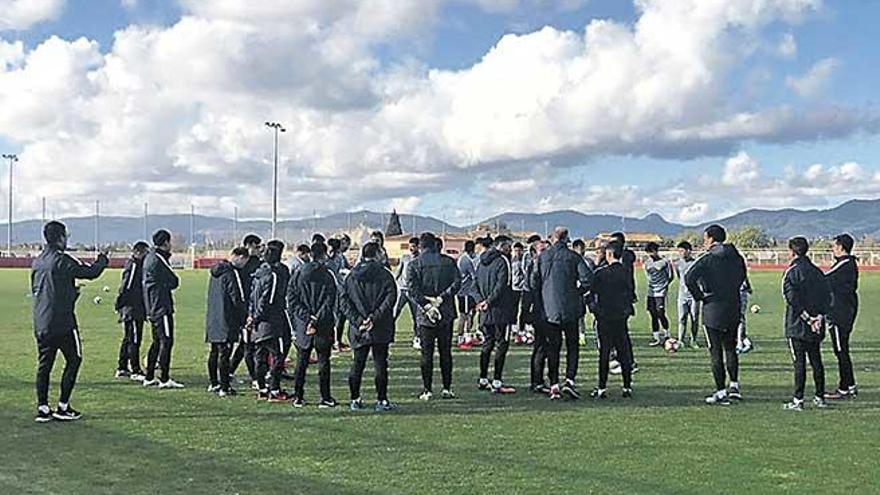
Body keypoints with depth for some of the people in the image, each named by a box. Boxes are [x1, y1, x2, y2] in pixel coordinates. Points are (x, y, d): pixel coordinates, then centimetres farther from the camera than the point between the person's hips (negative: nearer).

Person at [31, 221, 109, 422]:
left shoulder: (37, 262, 12)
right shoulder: (62, 260, -12)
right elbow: (90, 272, -10)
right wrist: (102, 261, 11)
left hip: (40, 324, 7)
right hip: (62, 322, -7)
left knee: (44, 364, 9)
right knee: (73, 360, 4)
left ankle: (43, 408, 8)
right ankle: (63, 407, 4)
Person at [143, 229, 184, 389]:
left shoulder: (149, 257, 15)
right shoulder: (158, 260, -16)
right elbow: (174, 282, -13)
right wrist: (172, 280, 6)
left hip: (152, 308, 10)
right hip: (162, 307, -10)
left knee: (157, 341, 15)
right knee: (166, 341, -7)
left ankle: (149, 377, 19)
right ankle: (165, 379, -7)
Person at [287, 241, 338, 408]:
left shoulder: (298, 274, 3)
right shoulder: (327, 275, -7)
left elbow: (292, 300, -1)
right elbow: (329, 302, -13)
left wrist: (307, 317, -5)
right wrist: (316, 320, -12)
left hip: (302, 325, 3)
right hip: (323, 327, -3)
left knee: (301, 362, 11)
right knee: (324, 362, 5)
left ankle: (298, 397, 13)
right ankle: (325, 398, 6)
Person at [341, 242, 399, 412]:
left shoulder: (351, 277, 7)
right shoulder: (384, 275, -4)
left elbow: (344, 302, 0)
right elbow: (390, 298, -14)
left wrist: (358, 320, -5)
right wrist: (375, 317, -14)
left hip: (358, 330, 3)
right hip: (381, 329, -3)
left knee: (357, 364, 12)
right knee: (380, 364, 3)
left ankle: (355, 400, 16)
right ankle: (382, 401, 4)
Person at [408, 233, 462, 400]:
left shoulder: (414, 265, -1)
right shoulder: (448, 262, 4)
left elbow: (413, 289, -11)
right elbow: (457, 282, -7)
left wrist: (426, 305, -13)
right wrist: (441, 298, -11)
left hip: (424, 316, -1)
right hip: (446, 314, 1)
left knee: (427, 353, 4)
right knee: (445, 352, 9)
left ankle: (427, 390, 4)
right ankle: (447, 388, 9)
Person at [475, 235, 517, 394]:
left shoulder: (482, 262, 14)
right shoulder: (502, 261, -10)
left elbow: (476, 283, 13)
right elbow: (501, 285, -18)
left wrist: (481, 301, 4)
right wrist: (489, 301, -11)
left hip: (486, 310, 8)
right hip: (501, 310, -8)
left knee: (488, 343, 15)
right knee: (502, 344, -4)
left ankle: (483, 380, 18)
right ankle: (497, 383, -6)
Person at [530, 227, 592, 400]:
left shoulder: (542, 256, 4)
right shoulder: (573, 256, -4)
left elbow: (534, 281, 4)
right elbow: (587, 279, -12)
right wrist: (578, 293, 4)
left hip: (549, 308, 2)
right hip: (570, 308, -2)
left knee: (552, 347, 8)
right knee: (572, 345, 7)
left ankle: (554, 385, 6)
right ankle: (569, 380, -6)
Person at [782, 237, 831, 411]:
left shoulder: (792, 272, -10)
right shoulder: (817, 272, 10)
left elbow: (792, 298, -18)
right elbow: (827, 296, 7)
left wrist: (808, 318, -13)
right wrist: (819, 316, 0)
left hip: (797, 325, -6)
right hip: (816, 328, 6)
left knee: (799, 362, -5)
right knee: (816, 360, 13)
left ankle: (798, 400, -3)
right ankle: (820, 397, 18)